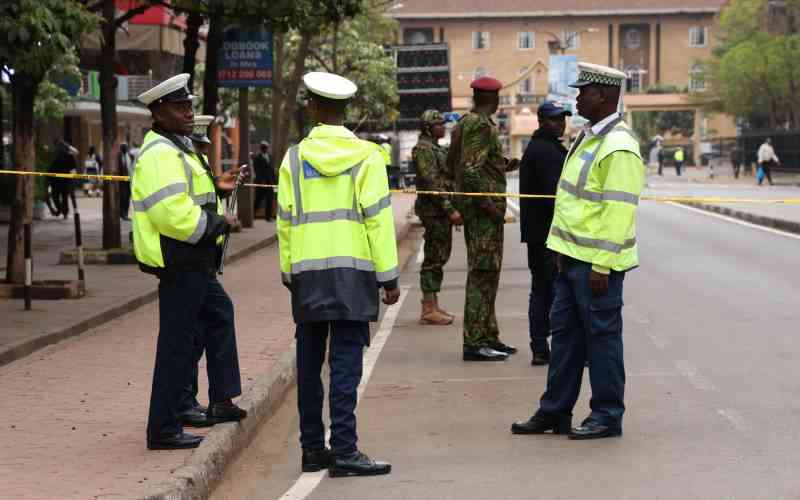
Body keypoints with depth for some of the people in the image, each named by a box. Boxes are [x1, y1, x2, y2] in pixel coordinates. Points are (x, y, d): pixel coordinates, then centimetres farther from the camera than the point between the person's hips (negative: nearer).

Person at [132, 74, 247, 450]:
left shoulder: (176, 148, 16)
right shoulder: (161, 154, -20)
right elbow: (173, 213, -28)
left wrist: (214, 186, 12)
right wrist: (220, 224, -17)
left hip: (193, 264, 11)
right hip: (179, 263, -11)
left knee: (219, 313, 25)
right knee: (177, 345, -7)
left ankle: (221, 402, 33)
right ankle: (163, 430, -1)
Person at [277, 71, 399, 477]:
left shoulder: (294, 158, 5)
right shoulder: (366, 157, -3)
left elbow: (285, 220, 8)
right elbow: (378, 218, -6)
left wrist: (287, 272, 17)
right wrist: (388, 275, -2)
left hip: (306, 272, 3)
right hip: (353, 271, -3)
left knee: (309, 364, 10)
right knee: (345, 364, -5)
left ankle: (313, 448, 16)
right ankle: (343, 451, -10)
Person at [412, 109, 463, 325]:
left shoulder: (436, 148, 19)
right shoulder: (424, 148, -14)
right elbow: (431, 182, -21)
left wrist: (451, 209, 20)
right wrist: (450, 210, -23)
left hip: (442, 211, 10)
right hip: (434, 210, -10)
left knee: (439, 257, 12)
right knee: (434, 258, -9)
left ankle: (432, 306, 18)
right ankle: (429, 310, -7)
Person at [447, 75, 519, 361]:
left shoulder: (464, 123, 15)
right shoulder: (482, 126, -15)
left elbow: (452, 164, 21)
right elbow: (470, 170, -23)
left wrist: (503, 167, 24)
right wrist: (489, 206, -20)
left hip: (471, 206, 10)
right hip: (483, 208, -10)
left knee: (486, 273, 15)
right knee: (482, 273, -8)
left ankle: (488, 336, 22)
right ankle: (474, 343, -8)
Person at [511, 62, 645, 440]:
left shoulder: (618, 147, -17)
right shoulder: (588, 137, 14)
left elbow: (618, 211, -21)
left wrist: (601, 266, -21)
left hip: (596, 263, -10)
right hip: (572, 256, 10)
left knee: (601, 337, 0)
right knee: (564, 331, 13)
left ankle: (607, 417, 10)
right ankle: (555, 412, 22)